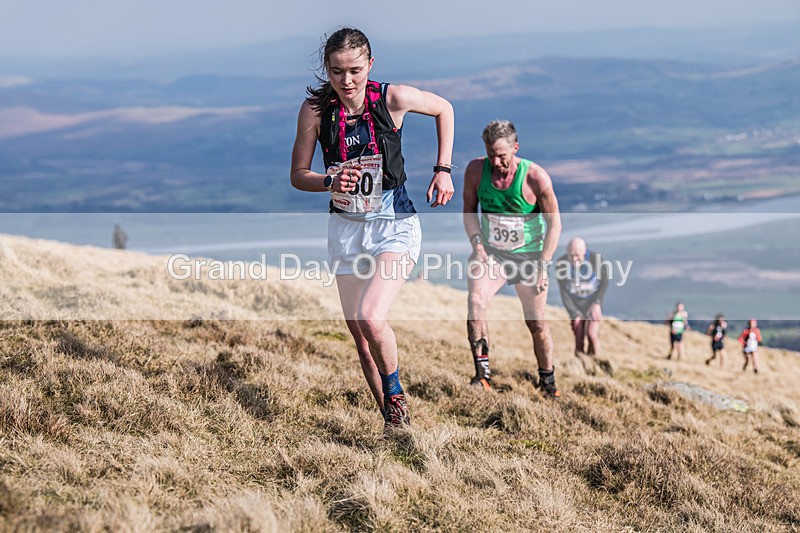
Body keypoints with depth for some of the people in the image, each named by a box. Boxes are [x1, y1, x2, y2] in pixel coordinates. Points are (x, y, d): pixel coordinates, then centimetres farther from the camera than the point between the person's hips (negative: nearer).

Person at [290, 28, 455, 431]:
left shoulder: (393, 99, -12)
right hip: (346, 228, 3)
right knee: (359, 335, 6)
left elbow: (443, 108, 8)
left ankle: (396, 396, 5)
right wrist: (330, 182, -21)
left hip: (394, 224, -3)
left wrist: (443, 169, 3)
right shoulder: (315, 108, -8)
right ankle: (394, 423, 22)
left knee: (371, 319, -23)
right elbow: (298, 175, -1)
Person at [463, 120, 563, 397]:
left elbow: (554, 223, -9)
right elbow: (469, 210, 5)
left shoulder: (535, 177, -17)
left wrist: (543, 264, -15)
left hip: (528, 255, -1)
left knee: (537, 324, 3)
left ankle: (548, 382, 23)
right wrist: (477, 244, -10)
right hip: (491, 253, 1)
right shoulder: (476, 170, -10)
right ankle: (482, 373, -23)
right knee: (476, 301, -25)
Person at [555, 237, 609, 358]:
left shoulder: (596, 259, -23)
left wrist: (597, 303, -12)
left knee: (592, 334, -19)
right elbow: (564, 292, -14)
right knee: (579, 340, -6)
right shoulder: (562, 263, -21)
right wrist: (574, 314, -16)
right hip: (575, 305, 1)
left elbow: (604, 281, -6)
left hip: (593, 303, -1)